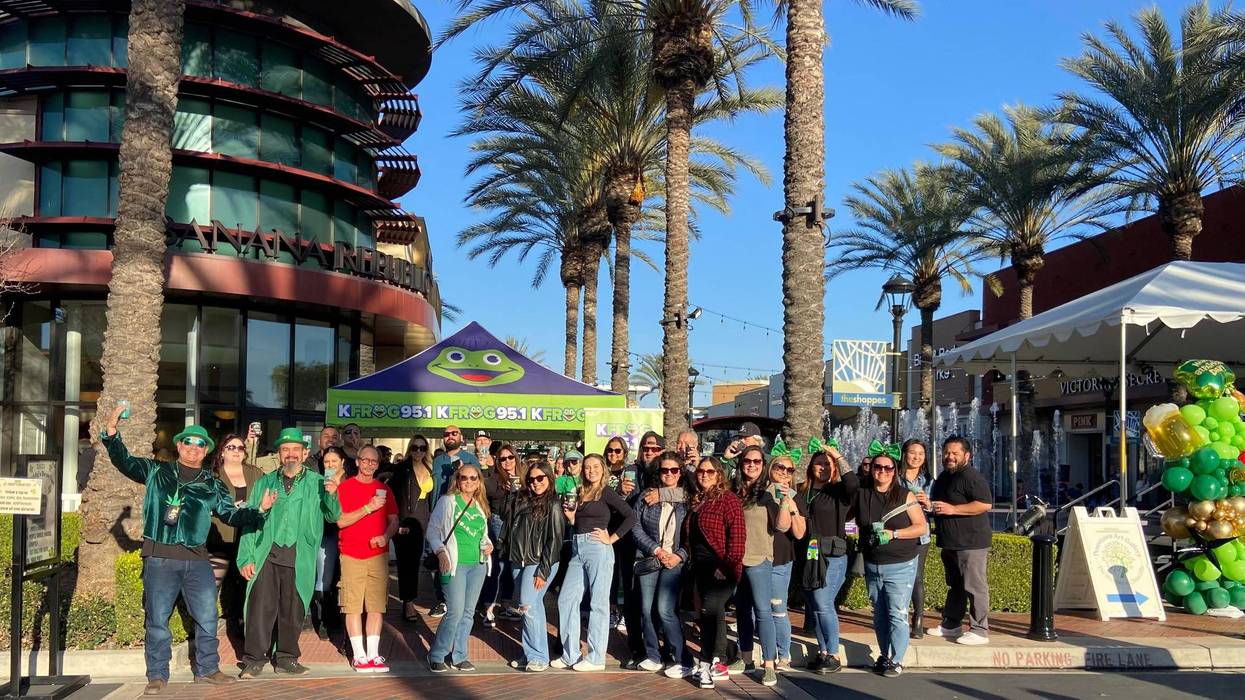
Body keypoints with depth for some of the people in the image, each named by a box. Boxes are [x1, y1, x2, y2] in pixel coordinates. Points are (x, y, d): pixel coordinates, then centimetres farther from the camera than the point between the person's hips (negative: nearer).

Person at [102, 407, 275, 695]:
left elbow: (232, 514, 10)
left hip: (197, 560, 2)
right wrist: (112, 433, -14)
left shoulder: (212, 485, 11)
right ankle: (157, 675, 15)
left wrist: (258, 510, -6)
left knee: (207, 617, 5)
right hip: (159, 558, -2)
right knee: (157, 619, 3)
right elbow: (125, 462, 0)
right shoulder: (157, 472, 6)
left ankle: (207, 669, 20)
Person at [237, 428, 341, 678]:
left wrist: (331, 496, -19)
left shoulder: (317, 483, 6)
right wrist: (246, 557, -1)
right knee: (261, 607, -2)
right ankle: (254, 659, 9)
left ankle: (286, 658, 21)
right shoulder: (265, 483, 10)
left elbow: (333, 517, 2)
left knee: (293, 610, 8)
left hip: (299, 558, 0)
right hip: (267, 555, 0)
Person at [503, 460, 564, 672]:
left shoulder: (552, 504, -7)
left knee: (529, 607, -11)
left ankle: (539, 657, -4)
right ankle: (530, 655, 15)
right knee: (534, 607, 10)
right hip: (518, 561, 6)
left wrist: (543, 571, -14)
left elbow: (554, 540, -11)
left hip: (538, 563, -6)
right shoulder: (521, 500, 12)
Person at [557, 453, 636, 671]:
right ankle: (570, 655, 14)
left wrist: (612, 538, -11)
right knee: (566, 599, 5)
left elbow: (631, 516, -13)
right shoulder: (581, 493, 16)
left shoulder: (606, 492, -4)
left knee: (598, 603, -1)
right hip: (578, 549, 8)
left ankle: (596, 658, 5)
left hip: (598, 549, -8)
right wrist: (570, 517, 1)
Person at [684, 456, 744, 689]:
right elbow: (689, 534, 19)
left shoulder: (728, 499, -9)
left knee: (709, 611, -15)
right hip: (702, 567, 8)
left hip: (721, 567, -8)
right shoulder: (697, 500, 13)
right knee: (715, 613, 13)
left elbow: (737, 535, -16)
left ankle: (706, 664, -9)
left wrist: (729, 565, -20)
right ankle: (719, 665, 20)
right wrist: (692, 561, 12)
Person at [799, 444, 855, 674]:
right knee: (815, 606, 9)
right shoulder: (803, 492, 13)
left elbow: (853, 483, -21)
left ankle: (834, 655, 0)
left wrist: (838, 456, -16)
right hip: (808, 556, 5)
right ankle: (822, 652, 19)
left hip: (832, 556, -5)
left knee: (823, 605, -10)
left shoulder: (838, 491, 0)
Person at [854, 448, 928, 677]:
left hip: (900, 566, -3)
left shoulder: (905, 495, -4)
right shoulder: (861, 495, 4)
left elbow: (922, 527, -5)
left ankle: (896, 660, 1)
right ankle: (884, 656, 23)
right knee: (879, 615, 11)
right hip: (872, 566, 4)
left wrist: (893, 534, -15)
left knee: (897, 614, -7)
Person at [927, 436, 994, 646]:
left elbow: (985, 504, -25)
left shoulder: (971, 477, -14)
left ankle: (980, 631, -3)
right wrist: (930, 504, 10)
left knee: (974, 586, -6)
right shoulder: (943, 477, 17)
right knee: (954, 585, 18)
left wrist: (952, 509, -25)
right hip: (950, 542, 10)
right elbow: (938, 503, 33)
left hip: (970, 542, -10)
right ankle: (951, 625, 27)